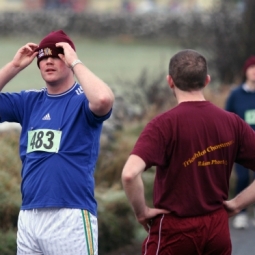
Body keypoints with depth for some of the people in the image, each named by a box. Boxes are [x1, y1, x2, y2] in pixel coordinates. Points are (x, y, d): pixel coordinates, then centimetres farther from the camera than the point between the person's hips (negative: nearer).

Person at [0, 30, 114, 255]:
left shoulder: (82, 100, -3)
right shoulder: (29, 101, 15)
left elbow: (104, 99, -25)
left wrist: (75, 62, -14)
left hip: (71, 217, -6)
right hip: (28, 216, 6)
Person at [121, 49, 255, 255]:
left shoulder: (164, 124, -14)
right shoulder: (232, 123, -1)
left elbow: (130, 173, -27)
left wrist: (142, 211, -12)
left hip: (174, 229, -4)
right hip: (218, 229, 4)